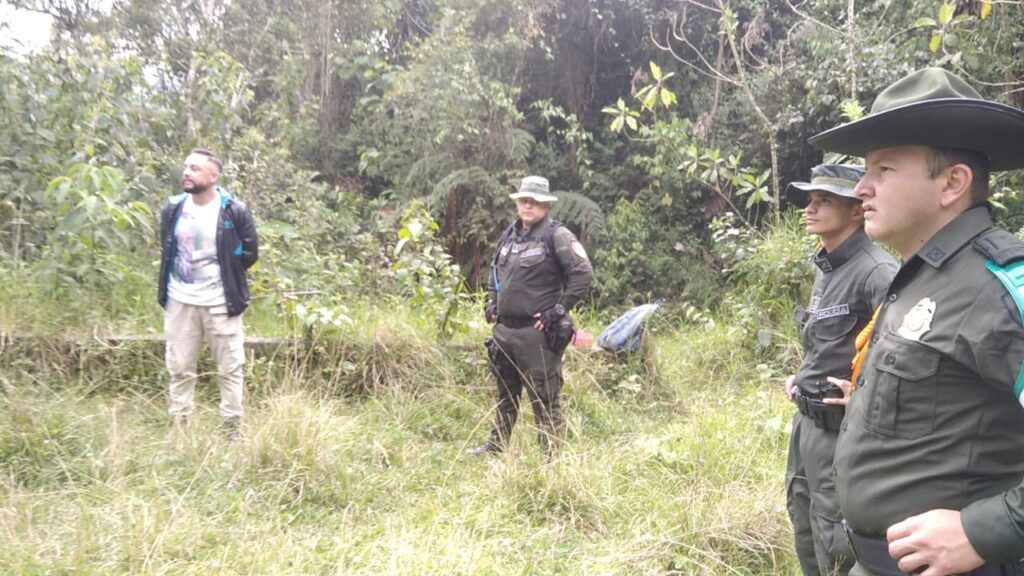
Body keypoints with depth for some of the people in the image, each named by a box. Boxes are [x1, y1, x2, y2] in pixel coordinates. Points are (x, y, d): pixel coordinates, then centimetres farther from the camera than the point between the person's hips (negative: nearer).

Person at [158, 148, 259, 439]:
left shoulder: (235, 211, -10)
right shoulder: (173, 209, 2)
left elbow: (249, 254, -2)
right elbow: (167, 251, 17)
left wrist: (226, 277, 0)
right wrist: (175, 278, 9)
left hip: (220, 304, -3)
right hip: (179, 302, 4)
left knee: (229, 370, 6)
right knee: (180, 369, 12)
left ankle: (233, 430, 18)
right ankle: (178, 428, 25)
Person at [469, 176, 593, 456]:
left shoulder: (556, 235, -10)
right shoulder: (509, 234, 12)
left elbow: (583, 273, -17)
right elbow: (495, 271, 27)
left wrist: (560, 309, -16)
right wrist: (492, 302, 15)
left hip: (537, 332, -7)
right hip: (504, 328, 8)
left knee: (544, 398, -1)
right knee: (506, 393, 22)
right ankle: (495, 445, 37)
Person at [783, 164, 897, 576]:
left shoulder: (877, 273, -19)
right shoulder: (824, 269, 10)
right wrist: (801, 377, 11)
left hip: (843, 431, -9)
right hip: (807, 422, 9)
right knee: (806, 540, 23)